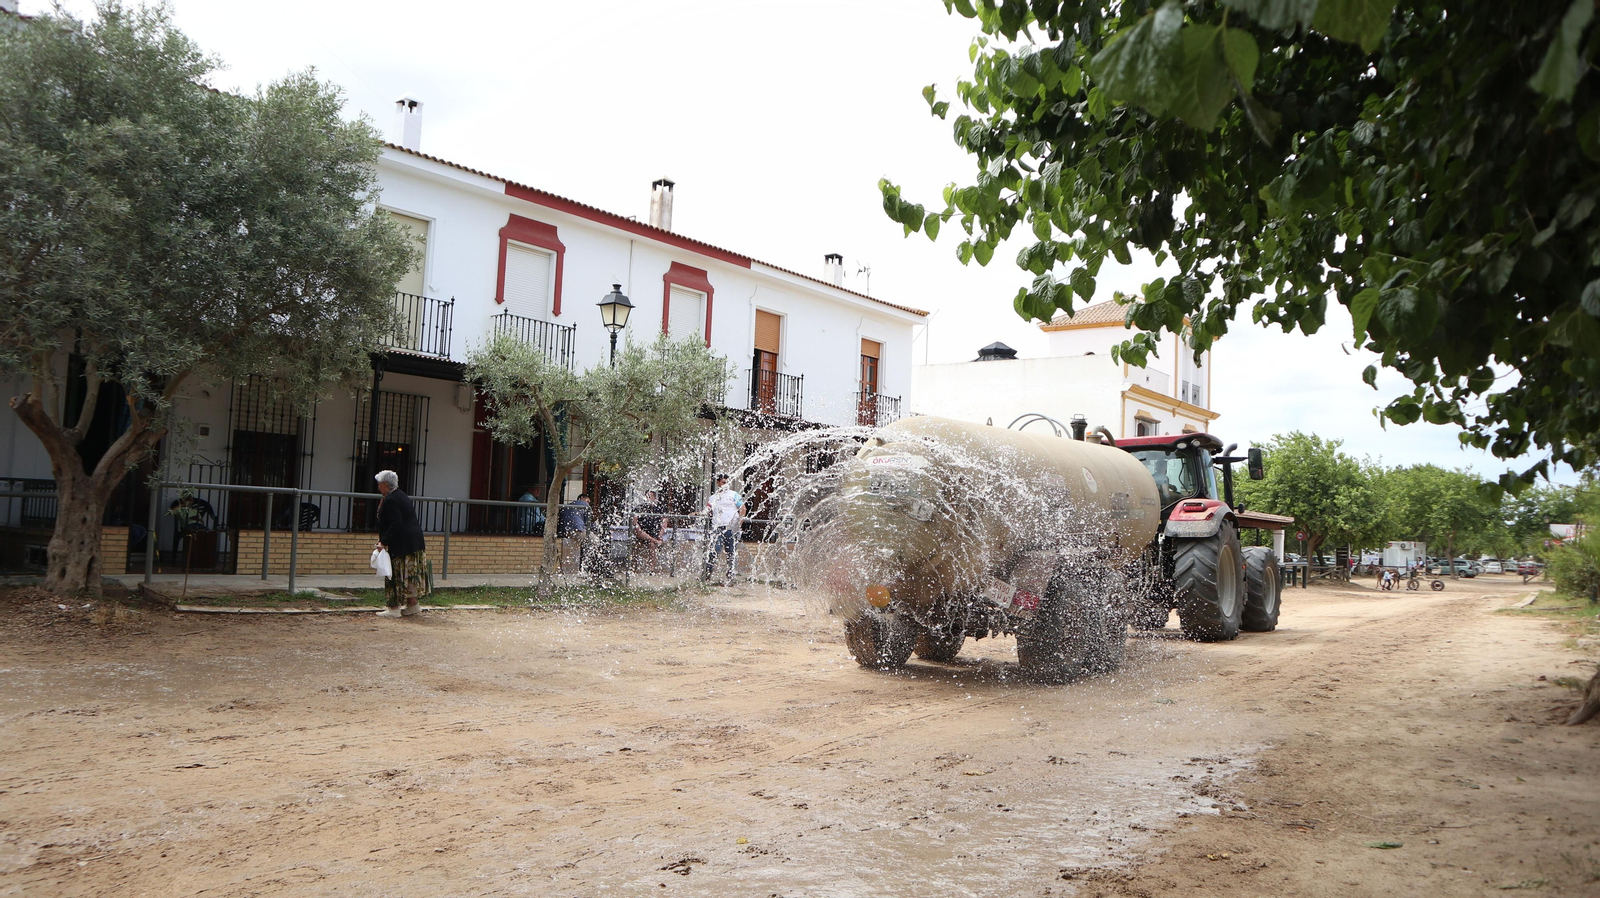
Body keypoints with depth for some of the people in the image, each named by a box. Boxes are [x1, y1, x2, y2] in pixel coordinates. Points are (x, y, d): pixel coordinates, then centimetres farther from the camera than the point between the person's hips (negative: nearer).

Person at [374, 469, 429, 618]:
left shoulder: (389, 501, -15)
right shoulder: (402, 496, 15)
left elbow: (396, 524, -22)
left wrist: (384, 542, -17)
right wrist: (383, 539, 22)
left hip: (401, 544, -9)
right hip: (415, 541, 9)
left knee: (395, 575, -3)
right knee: (411, 574, 13)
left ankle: (394, 608, 1)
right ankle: (412, 605, 18)